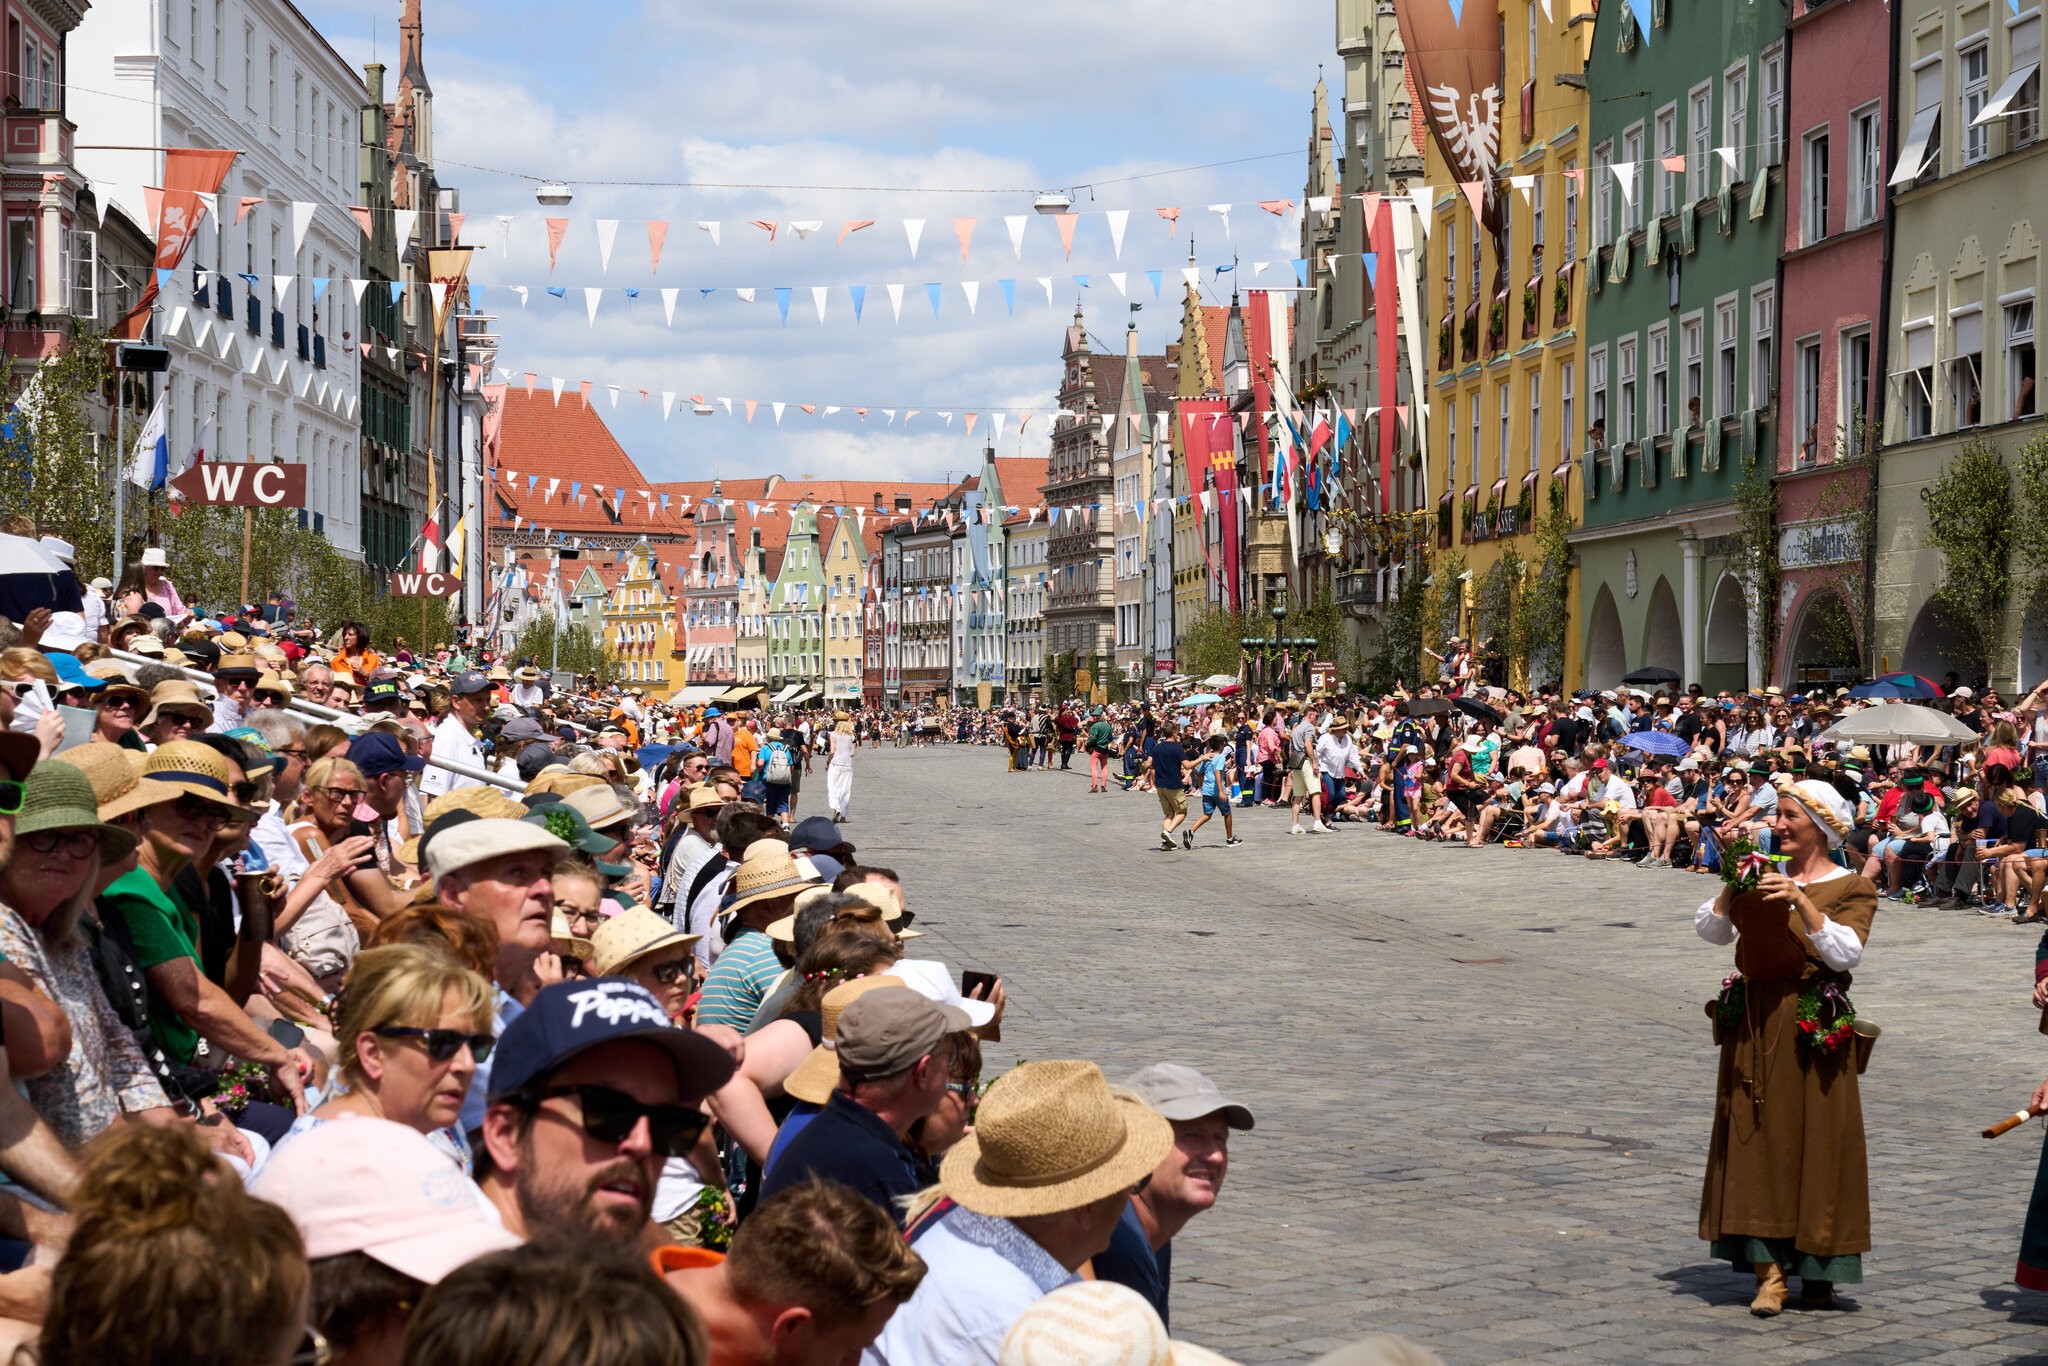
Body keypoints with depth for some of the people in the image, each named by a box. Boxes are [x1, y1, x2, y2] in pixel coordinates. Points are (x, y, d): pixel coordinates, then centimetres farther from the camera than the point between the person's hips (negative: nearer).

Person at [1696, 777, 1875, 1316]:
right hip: (1754, 1024, 4)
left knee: (1814, 1139, -2)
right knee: (1756, 1138, -2)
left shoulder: (1851, 888, 1)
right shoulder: (1765, 879, 13)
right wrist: (1733, 887, -10)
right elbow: (1711, 930, 5)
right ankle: (1768, 1272, -2)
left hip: (1810, 1029, -4)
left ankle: (1818, 1270, 8)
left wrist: (1800, 901, -22)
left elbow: (1845, 952, -14)